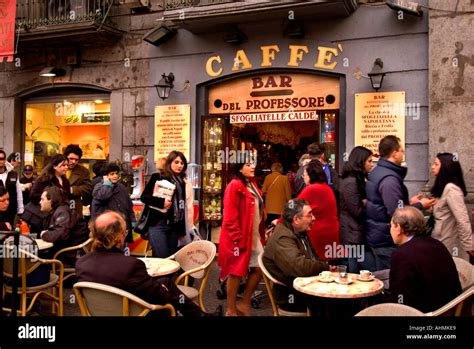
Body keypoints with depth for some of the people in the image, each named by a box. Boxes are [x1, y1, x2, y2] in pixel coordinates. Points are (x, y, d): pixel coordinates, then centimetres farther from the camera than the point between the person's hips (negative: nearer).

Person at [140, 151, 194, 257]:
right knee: (161, 257, -11)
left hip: (174, 226, 4)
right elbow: (144, 197, -3)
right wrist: (161, 202, -19)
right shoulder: (158, 177, 0)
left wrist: (182, 229, 9)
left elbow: (187, 206, 12)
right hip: (157, 224, -4)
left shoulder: (185, 183, 10)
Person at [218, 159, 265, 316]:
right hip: (239, 239, -9)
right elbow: (230, 218, -20)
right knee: (236, 273, 2)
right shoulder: (235, 186, -15)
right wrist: (237, 240, -20)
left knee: (259, 269, 9)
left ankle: (244, 304, 24)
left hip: (254, 237, 9)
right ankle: (231, 310, 16)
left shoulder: (252, 185, 13)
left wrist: (261, 234, 15)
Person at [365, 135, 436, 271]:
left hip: (374, 236, 10)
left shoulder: (376, 172, 10)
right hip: (386, 241, -10)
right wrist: (420, 205, -10)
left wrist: (408, 202, 15)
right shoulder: (389, 179, -22)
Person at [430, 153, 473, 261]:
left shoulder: (451, 189, -21)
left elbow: (463, 220, -24)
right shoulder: (443, 187, 9)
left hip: (449, 246, -9)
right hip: (442, 242, 9)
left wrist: (469, 246, -22)